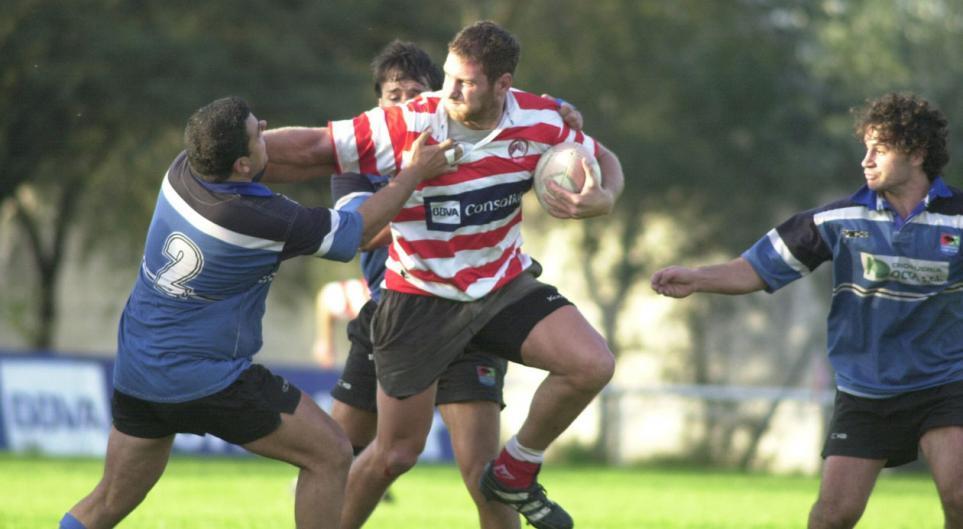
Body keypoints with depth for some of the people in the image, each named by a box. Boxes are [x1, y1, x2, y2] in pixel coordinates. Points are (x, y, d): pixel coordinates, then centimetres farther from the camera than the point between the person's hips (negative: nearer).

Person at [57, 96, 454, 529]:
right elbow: (361, 228, -6)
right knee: (330, 455, 5)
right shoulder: (267, 222, -23)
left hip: (133, 375, 7)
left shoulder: (182, 173, -5)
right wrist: (416, 172, 8)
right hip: (210, 381, -7)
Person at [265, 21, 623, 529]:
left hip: (503, 284, 3)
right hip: (421, 298, -3)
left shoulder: (539, 121, -12)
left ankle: (514, 473, 5)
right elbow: (311, 146, -19)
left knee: (592, 364, -20)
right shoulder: (405, 126, -22)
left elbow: (603, 160, 5)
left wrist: (602, 198, -19)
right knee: (395, 454, -1)